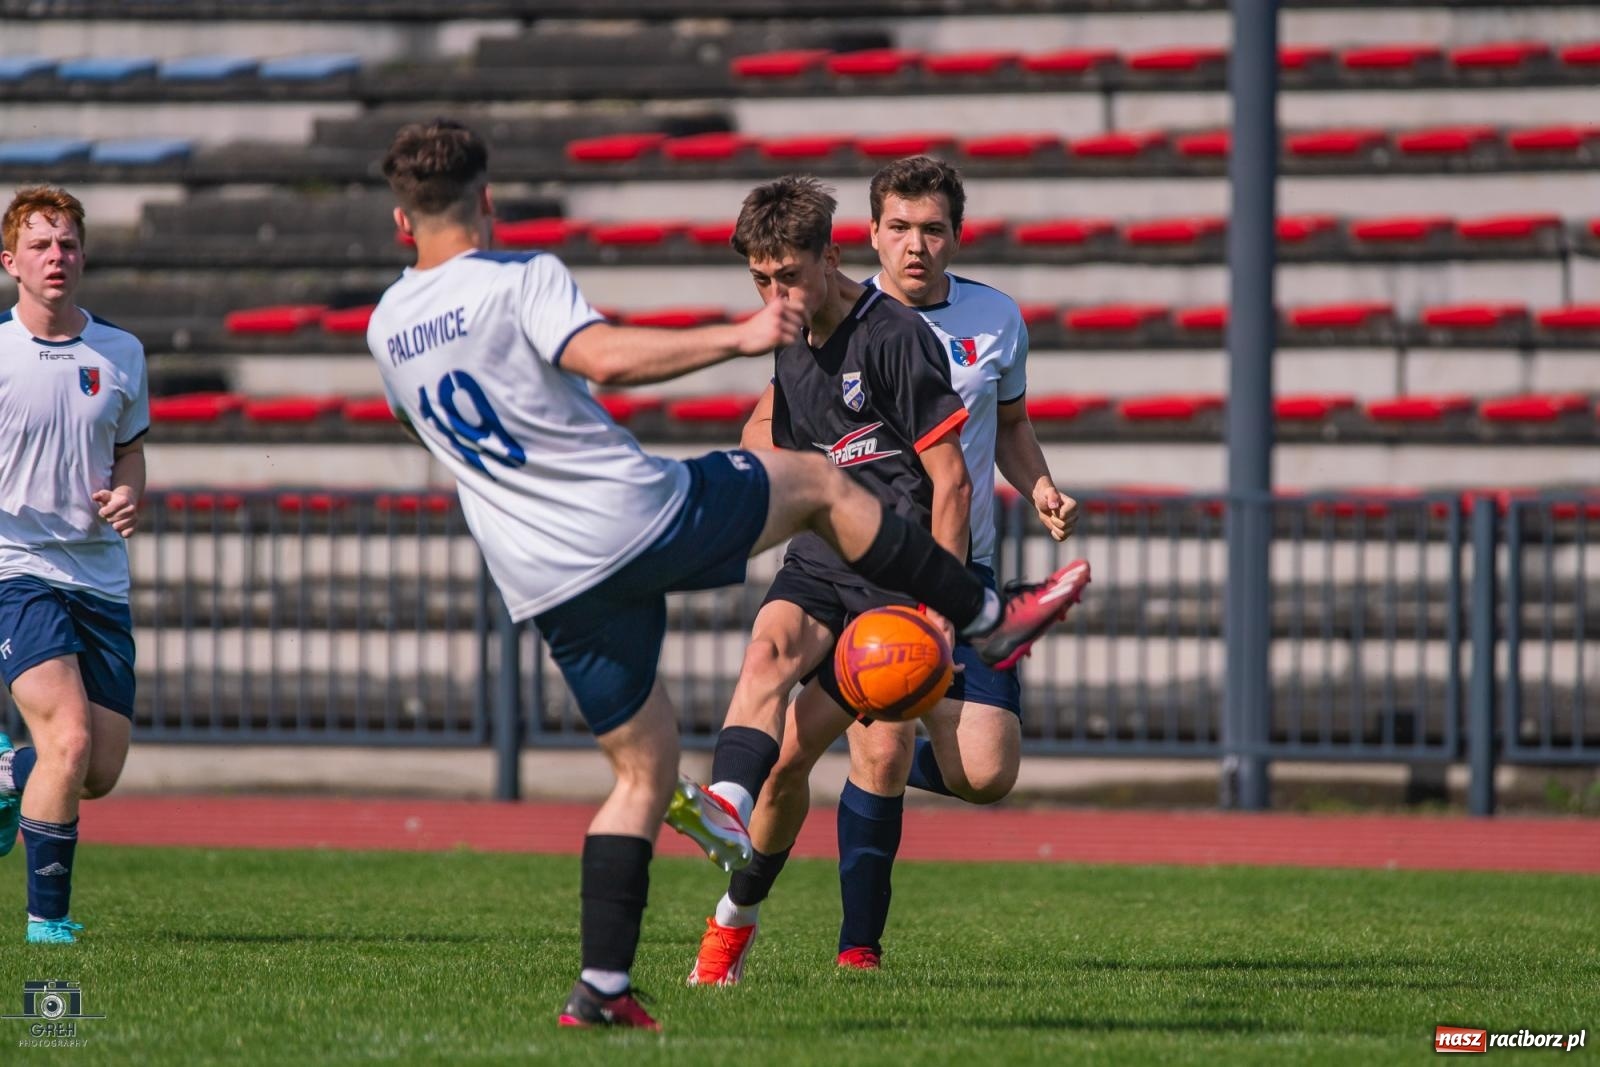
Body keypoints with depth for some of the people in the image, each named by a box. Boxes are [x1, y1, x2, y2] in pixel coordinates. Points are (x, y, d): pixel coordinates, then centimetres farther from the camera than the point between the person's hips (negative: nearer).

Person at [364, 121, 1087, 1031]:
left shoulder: (387, 329, 10)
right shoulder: (520, 279, -9)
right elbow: (602, 357, -28)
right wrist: (737, 338, -24)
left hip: (547, 583, 5)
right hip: (638, 517, -5)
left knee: (643, 770, 14)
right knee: (818, 482, 18)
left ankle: (603, 984, 3)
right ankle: (988, 620, 22)